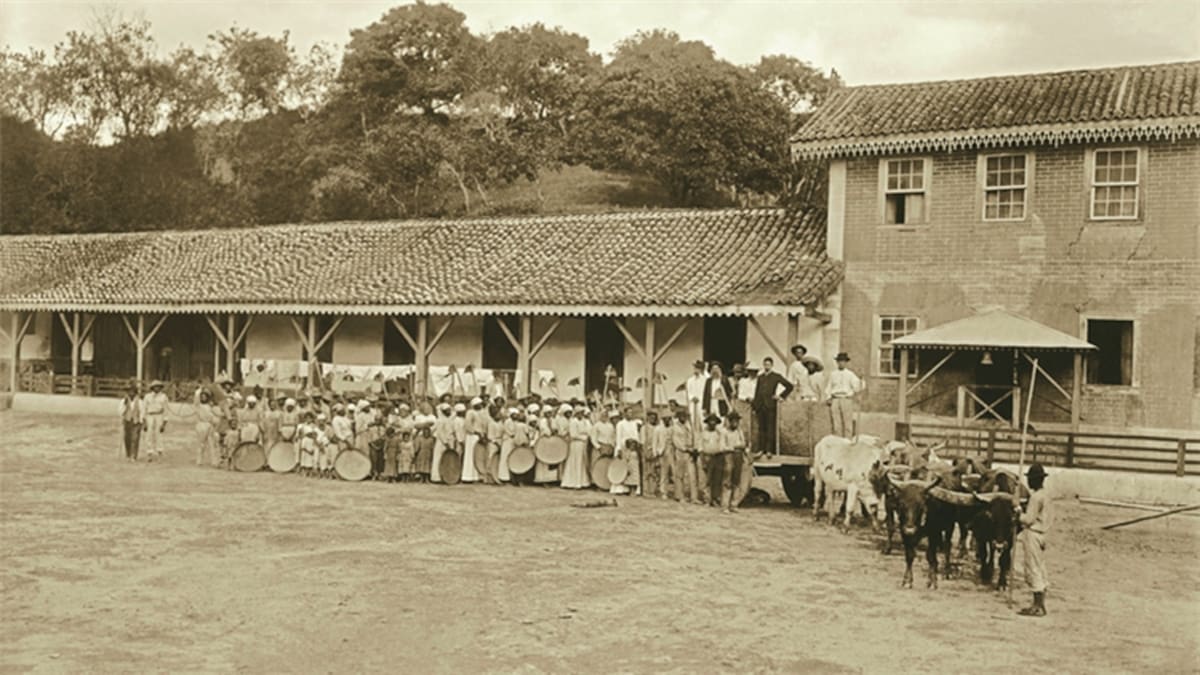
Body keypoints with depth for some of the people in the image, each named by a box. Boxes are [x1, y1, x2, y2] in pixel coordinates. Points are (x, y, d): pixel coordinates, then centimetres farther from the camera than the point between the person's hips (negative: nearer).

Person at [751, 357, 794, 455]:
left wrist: (781, 396, -3)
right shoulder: (760, 377, 17)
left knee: (771, 428, -5)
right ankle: (761, 449, 8)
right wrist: (754, 407, 10)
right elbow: (757, 392, 16)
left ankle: (770, 450, -4)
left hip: (770, 406, -5)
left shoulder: (776, 376, 3)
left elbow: (789, 386, 0)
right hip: (760, 406, 5)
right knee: (761, 428, 5)